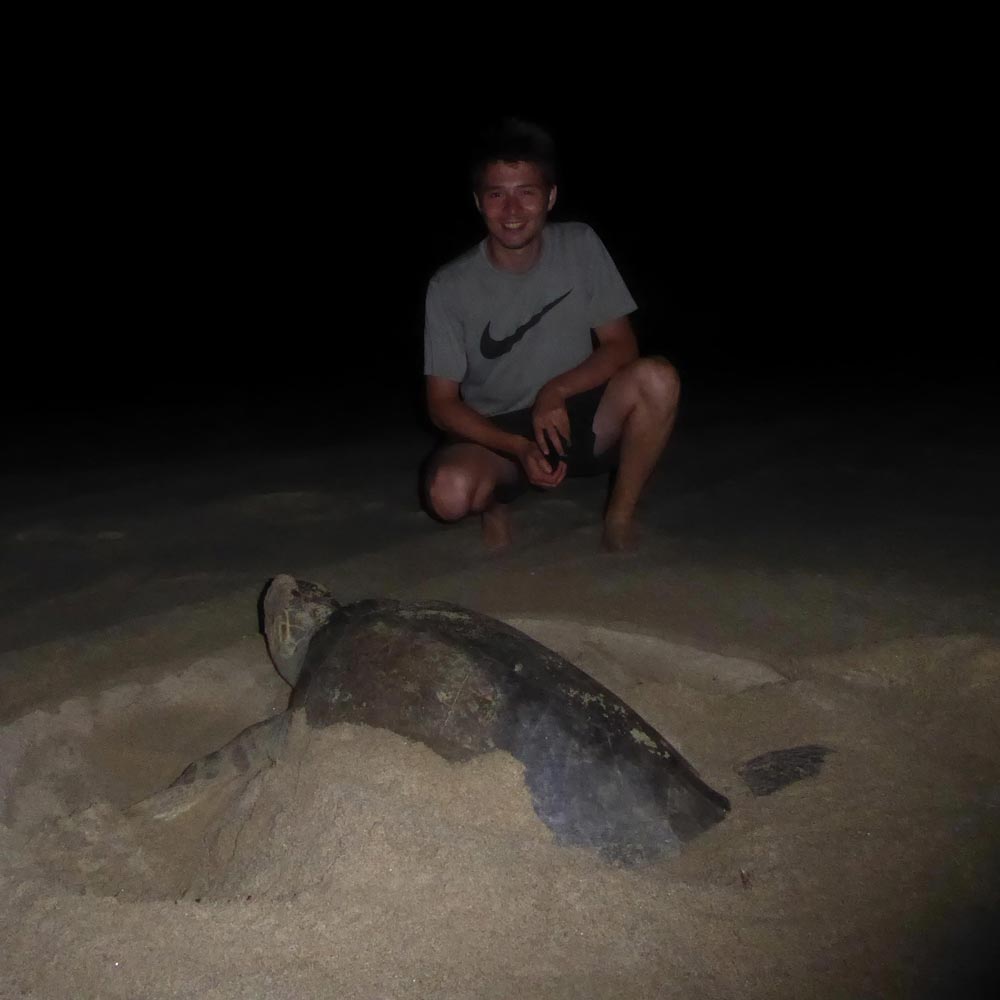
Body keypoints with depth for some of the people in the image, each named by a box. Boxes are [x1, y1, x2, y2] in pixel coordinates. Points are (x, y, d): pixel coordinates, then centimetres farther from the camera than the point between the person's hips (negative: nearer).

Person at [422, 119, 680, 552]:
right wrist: (518, 448, -25)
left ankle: (620, 518, -7)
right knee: (450, 492, -35)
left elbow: (621, 347, -5)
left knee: (657, 378, -27)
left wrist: (556, 392, -23)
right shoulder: (450, 287, -11)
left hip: (576, 419, 2)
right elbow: (442, 403, -10)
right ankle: (496, 501, 4)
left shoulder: (580, 246, -6)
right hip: (496, 435, -2)